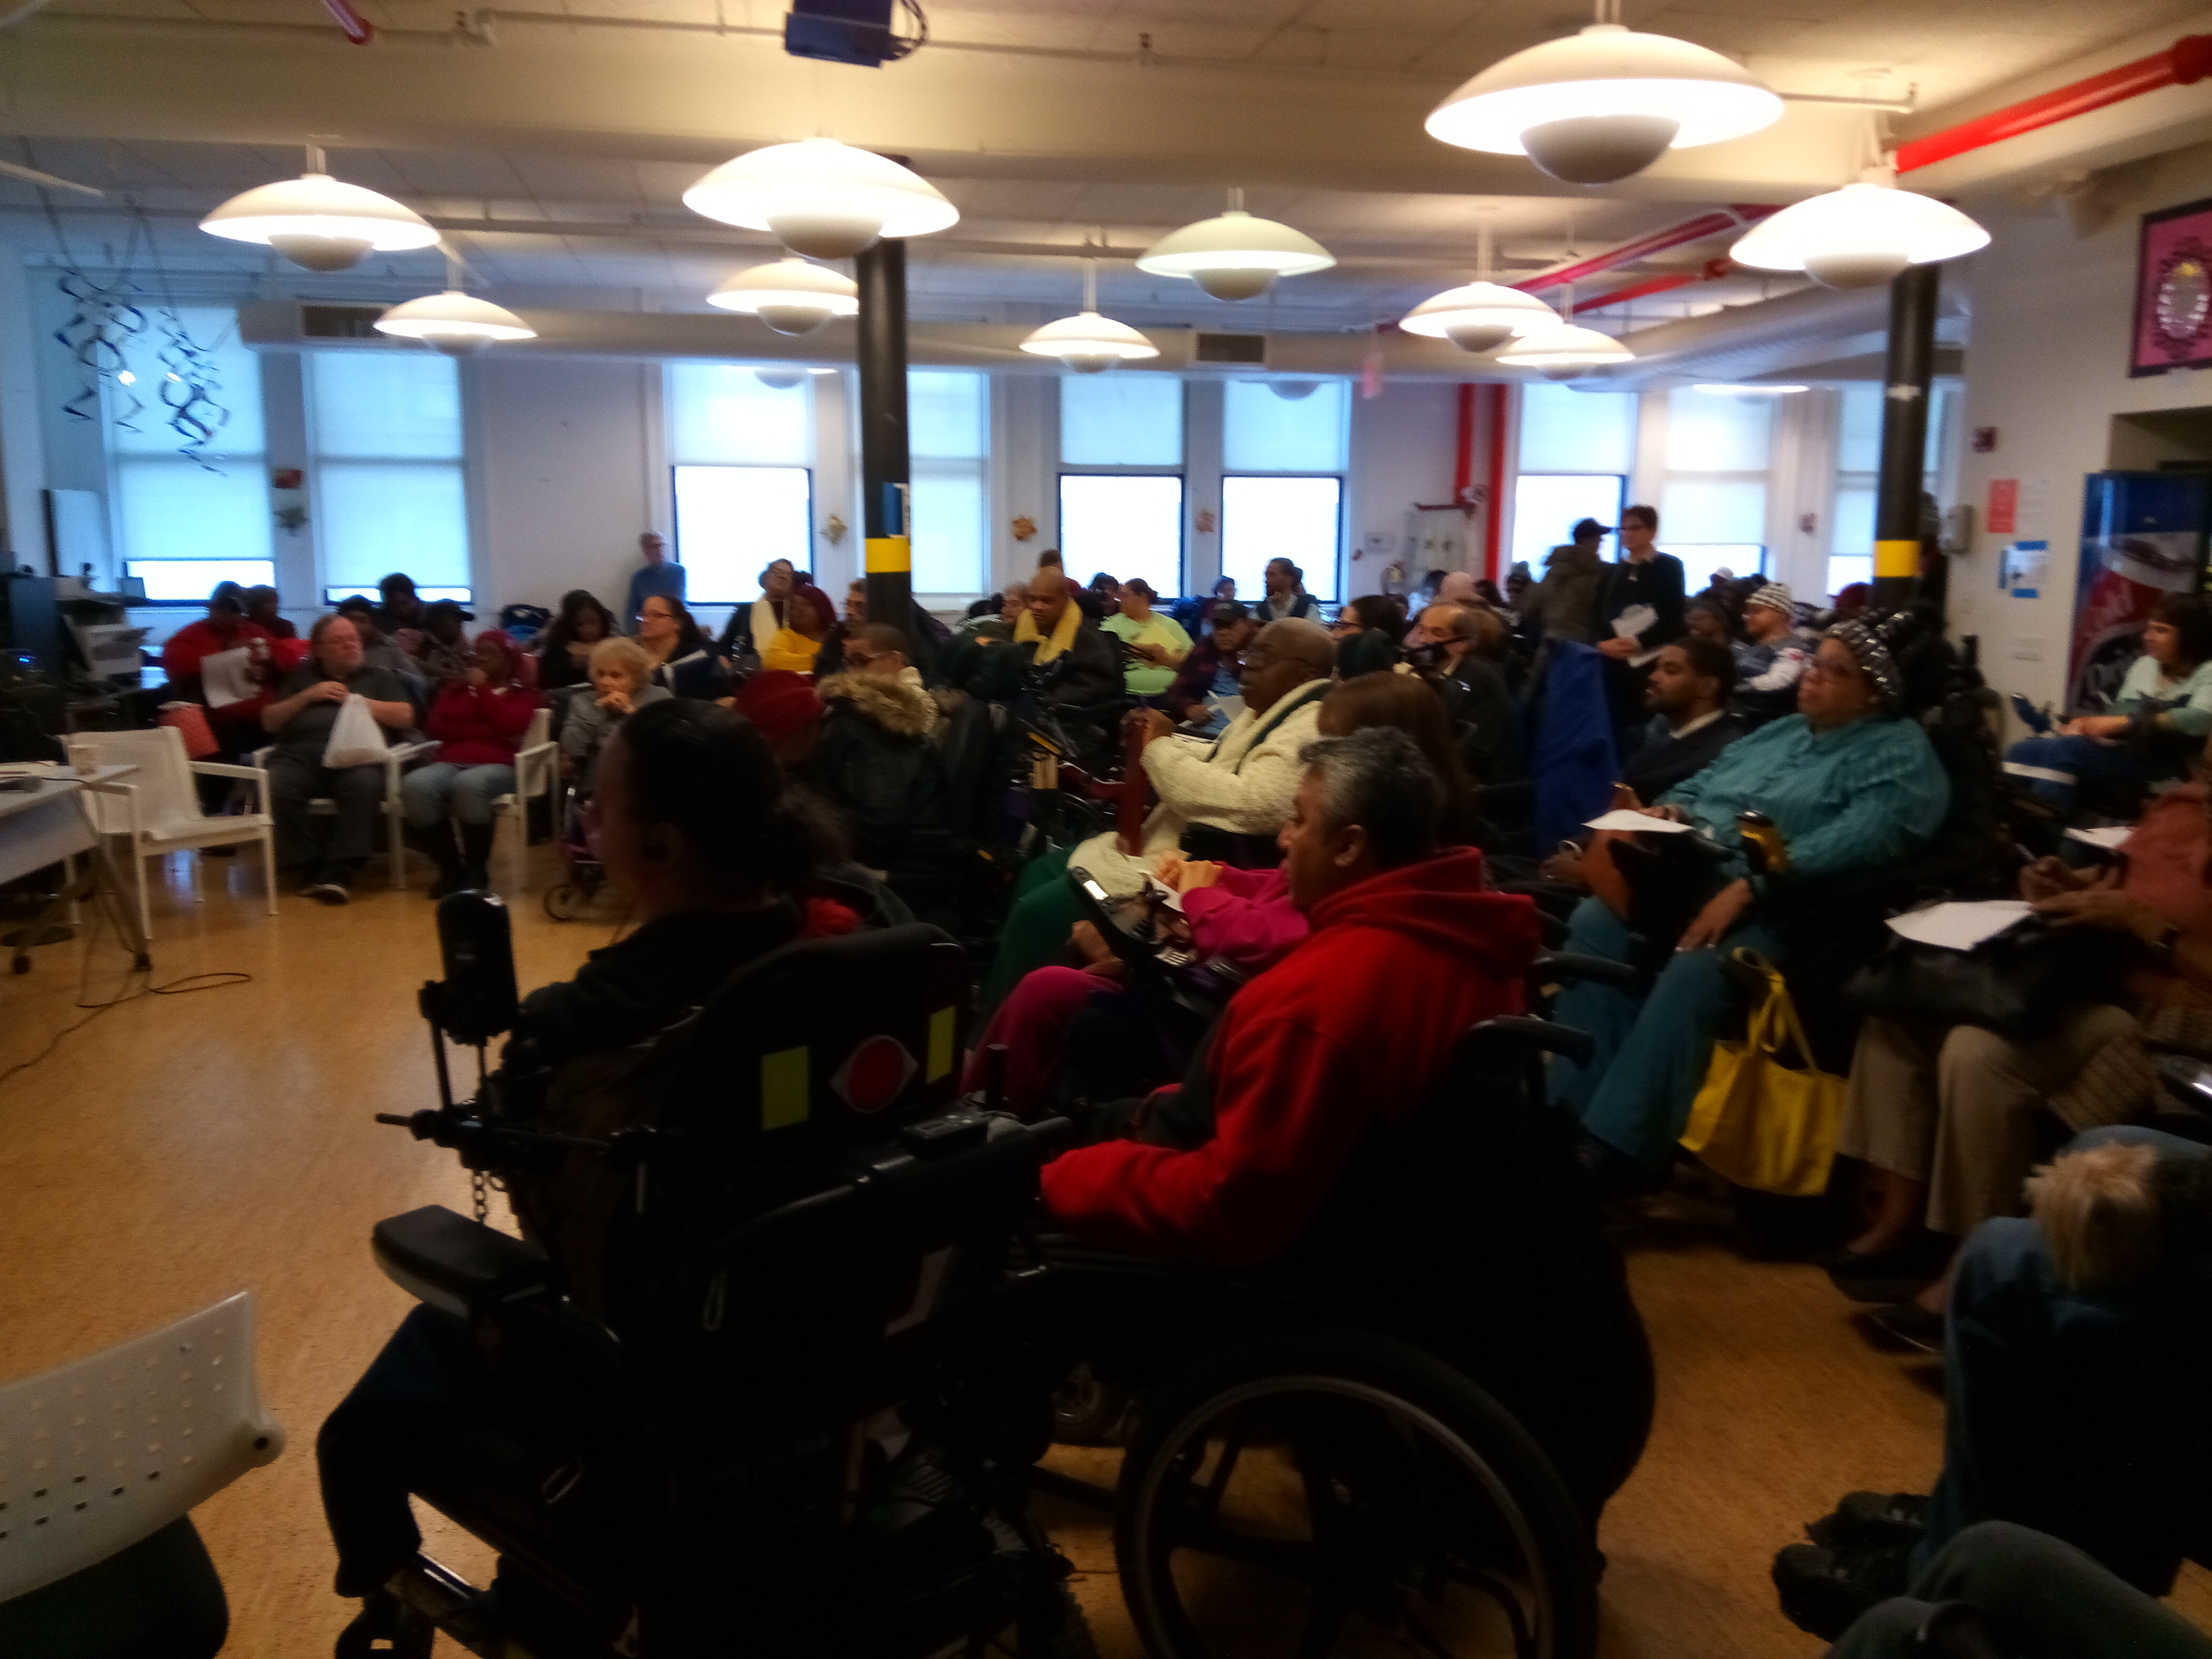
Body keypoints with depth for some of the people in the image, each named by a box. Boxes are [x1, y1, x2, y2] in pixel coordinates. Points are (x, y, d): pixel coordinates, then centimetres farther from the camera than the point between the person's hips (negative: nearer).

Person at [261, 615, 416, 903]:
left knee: (364, 784, -39)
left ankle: (341, 870, -34)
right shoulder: (301, 676, 30)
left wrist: (355, 700, 6)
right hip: (300, 753, 2)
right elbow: (269, 722, 23)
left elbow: (405, 717, 11)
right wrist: (308, 696, 8)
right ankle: (309, 866, -21)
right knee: (276, 787, -33)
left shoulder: (379, 677, 27)